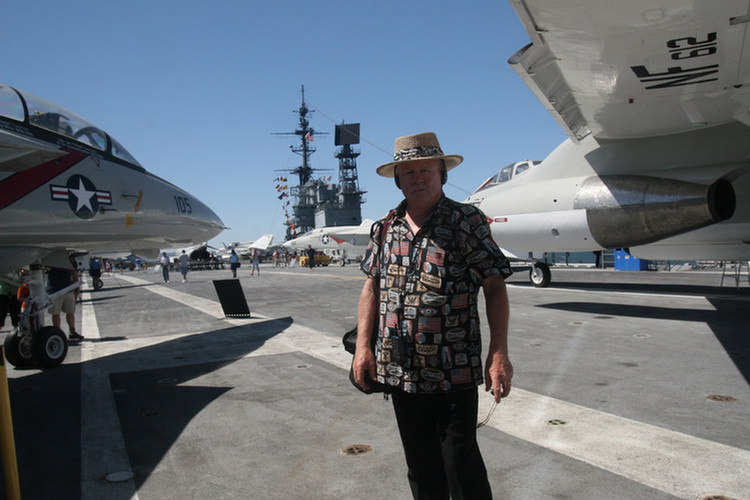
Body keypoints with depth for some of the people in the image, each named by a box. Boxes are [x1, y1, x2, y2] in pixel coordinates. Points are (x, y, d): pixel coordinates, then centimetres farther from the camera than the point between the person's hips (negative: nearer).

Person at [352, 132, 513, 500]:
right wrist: (363, 345, 6)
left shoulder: (468, 222, -4)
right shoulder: (385, 228, 9)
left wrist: (498, 353, -14)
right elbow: (372, 286, 13)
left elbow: (495, 288, -6)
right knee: (420, 467, 17)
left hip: (454, 373, -4)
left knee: (461, 464, 5)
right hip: (400, 372, 5)